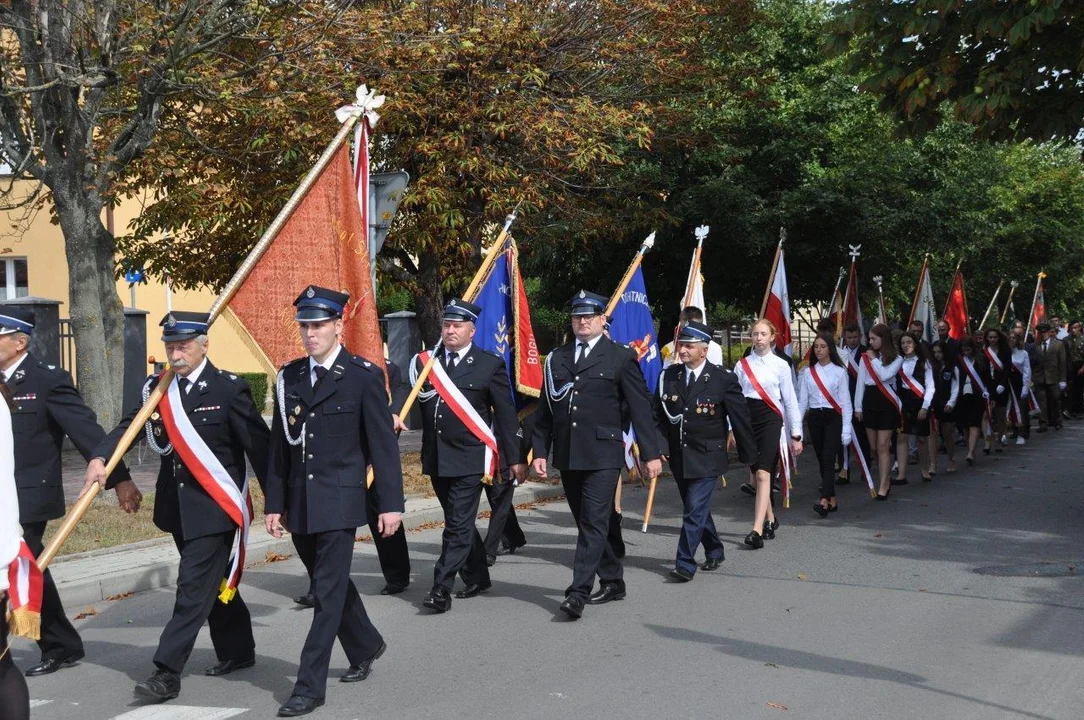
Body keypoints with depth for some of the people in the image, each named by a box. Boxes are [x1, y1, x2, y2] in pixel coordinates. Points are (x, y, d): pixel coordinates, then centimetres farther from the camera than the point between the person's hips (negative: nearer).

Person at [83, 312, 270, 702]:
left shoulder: (228, 388, -11)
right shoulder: (156, 388, 6)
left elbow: (258, 445, -9)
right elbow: (129, 425, -2)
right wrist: (100, 457, -21)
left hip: (214, 507, -6)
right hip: (178, 506, 6)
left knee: (193, 589, -8)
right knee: (215, 583, 19)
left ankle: (167, 673, -6)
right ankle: (237, 651, 35)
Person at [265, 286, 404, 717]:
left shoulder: (364, 376, -6)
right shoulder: (288, 378, 8)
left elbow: (383, 444, -6)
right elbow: (279, 446, 11)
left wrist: (390, 503, -9)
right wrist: (274, 503, 9)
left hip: (339, 501, -6)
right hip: (299, 503, 6)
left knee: (329, 592, -5)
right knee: (329, 584, 18)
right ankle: (365, 648, 40)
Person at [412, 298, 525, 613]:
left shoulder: (490, 365, -1)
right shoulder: (426, 362, 9)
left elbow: (506, 415, 0)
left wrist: (515, 459, 0)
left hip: (470, 459, -5)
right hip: (437, 458, 5)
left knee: (458, 525, -8)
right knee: (459, 523, 16)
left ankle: (441, 589, -7)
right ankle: (477, 578, 31)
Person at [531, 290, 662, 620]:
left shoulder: (620, 358, 0)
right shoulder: (557, 358, 12)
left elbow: (641, 407, -1)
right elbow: (546, 408, 14)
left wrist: (651, 453, -4)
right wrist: (540, 451, 8)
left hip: (602, 455, -5)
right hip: (567, 455, 5)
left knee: (594, 524, -9)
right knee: (586, 523, 12)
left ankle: (578, 593, -11)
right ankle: (612, 581, 26)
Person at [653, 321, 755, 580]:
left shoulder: (723, 379, -10)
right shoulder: (668, 377, 2)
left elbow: (740, 419, -4)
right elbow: (658, 417, 6)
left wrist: (749, 455, 0)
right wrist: (659, 446, -8)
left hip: (707, 458, -5)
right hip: (679, 457, 5)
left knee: (695, 510, -11)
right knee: (697, 508, 18)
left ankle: (685, 564, -8)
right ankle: (714, 551, 37)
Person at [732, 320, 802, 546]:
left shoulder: (780, 365, 2)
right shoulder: (742, 365, 8)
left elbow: (790, 400, 3)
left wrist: (796, 434, 2)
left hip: (770, 419, -4)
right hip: (747, 419, 4)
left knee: (762, 473, -16)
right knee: (757, 474, 10)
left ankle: (757, 530, -23)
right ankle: (770, 520, 29)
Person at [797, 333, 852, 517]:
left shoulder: (839, 372, 1)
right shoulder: (808, 372, 10)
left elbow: (845, 403, -1)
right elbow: (802, 401, 10)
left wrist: (846, 430, -7)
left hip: (833, 418, -4)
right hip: (814, 418, 4)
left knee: (828, 459, -16)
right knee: (822, 460, 7)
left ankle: (824, 501, -26)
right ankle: (832, 500, 15)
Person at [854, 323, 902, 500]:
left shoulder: (896, 359, -2)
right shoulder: (866, 357, 7)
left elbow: (884, 376, -20)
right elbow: (861, 382, 9)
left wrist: (874, 359, -8)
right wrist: (858, 406, 7)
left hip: (887, 403, -4)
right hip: (870, 402, 4)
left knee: (883, 446, -6)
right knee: (874, 447, 10)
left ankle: (883, 487, -4)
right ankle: (884, 480, 24)